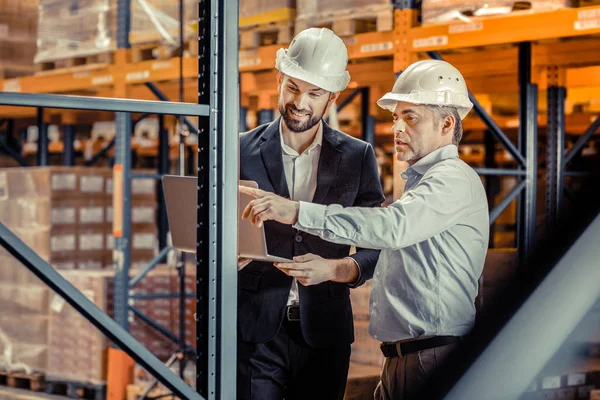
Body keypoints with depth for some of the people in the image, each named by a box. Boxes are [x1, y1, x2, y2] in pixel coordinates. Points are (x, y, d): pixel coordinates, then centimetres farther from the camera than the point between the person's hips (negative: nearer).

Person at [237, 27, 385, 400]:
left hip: (323, 332, 1)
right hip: (256, 331, -1)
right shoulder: (242, 150, 3)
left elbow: (378, 247, 2)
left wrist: (334, 268, -16)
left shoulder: (358, 156, 4)